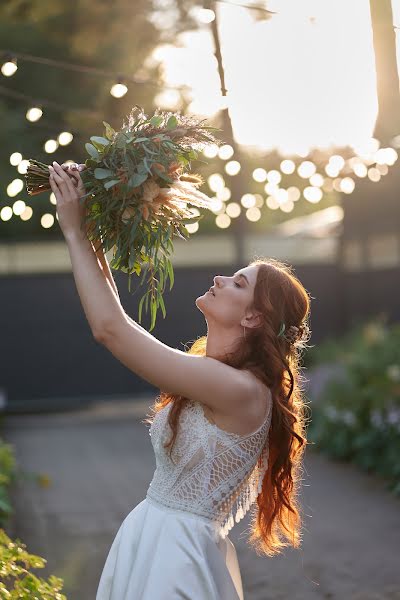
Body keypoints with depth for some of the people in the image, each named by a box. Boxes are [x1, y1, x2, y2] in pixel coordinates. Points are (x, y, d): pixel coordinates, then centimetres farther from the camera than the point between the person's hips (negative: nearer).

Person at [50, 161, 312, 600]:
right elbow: (117, 327, 12)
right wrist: (92, 242, 6)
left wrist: (75, 233, -16)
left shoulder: (240, 390, -22)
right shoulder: (212, 373, 4)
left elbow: (110, 329, -23)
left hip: (174, 553, -8)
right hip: (153, 534, 8)